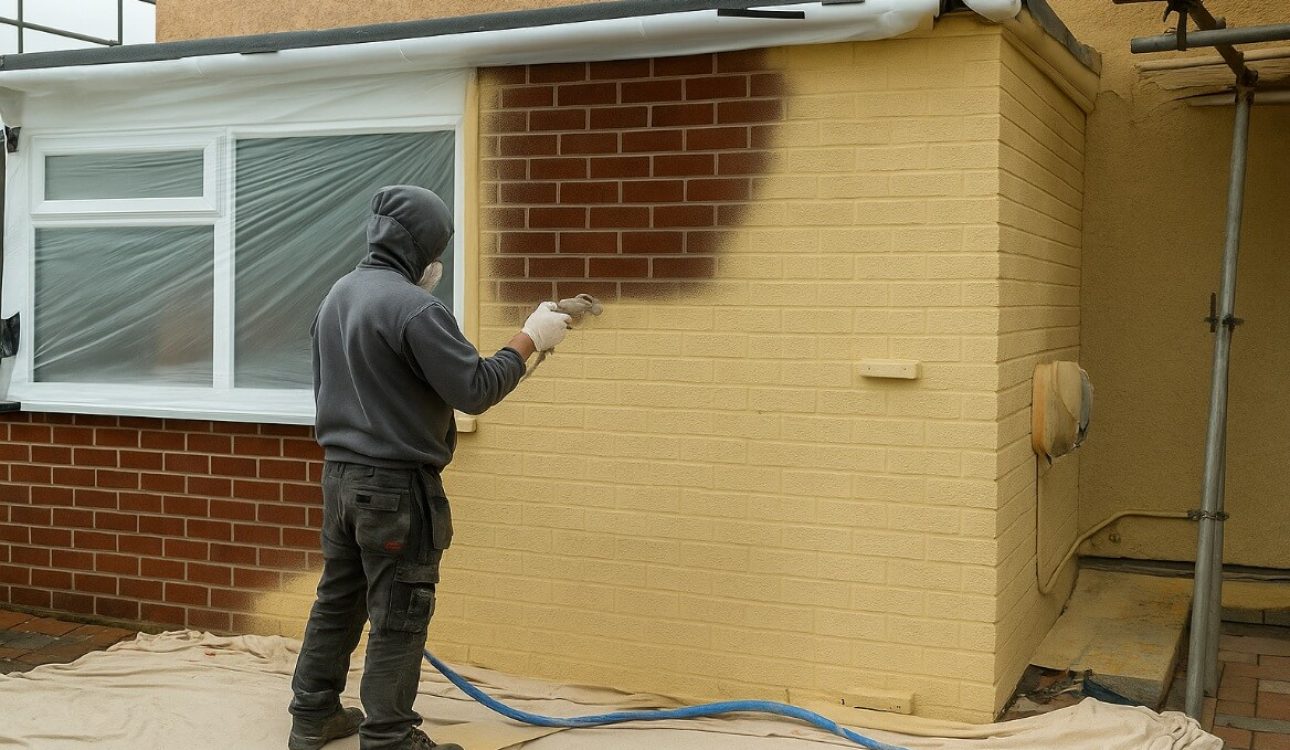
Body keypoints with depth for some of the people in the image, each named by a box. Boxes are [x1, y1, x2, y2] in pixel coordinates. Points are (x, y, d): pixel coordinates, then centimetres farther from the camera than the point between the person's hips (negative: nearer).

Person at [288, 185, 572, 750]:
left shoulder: (338, 295, 9)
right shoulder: (414, 308, -20)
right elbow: (475, 390, -20)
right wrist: (528, 340, -9)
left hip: (340, 473, 9)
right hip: (396, 486, -9)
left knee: (338, 599, 19)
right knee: (399, 618, 1)